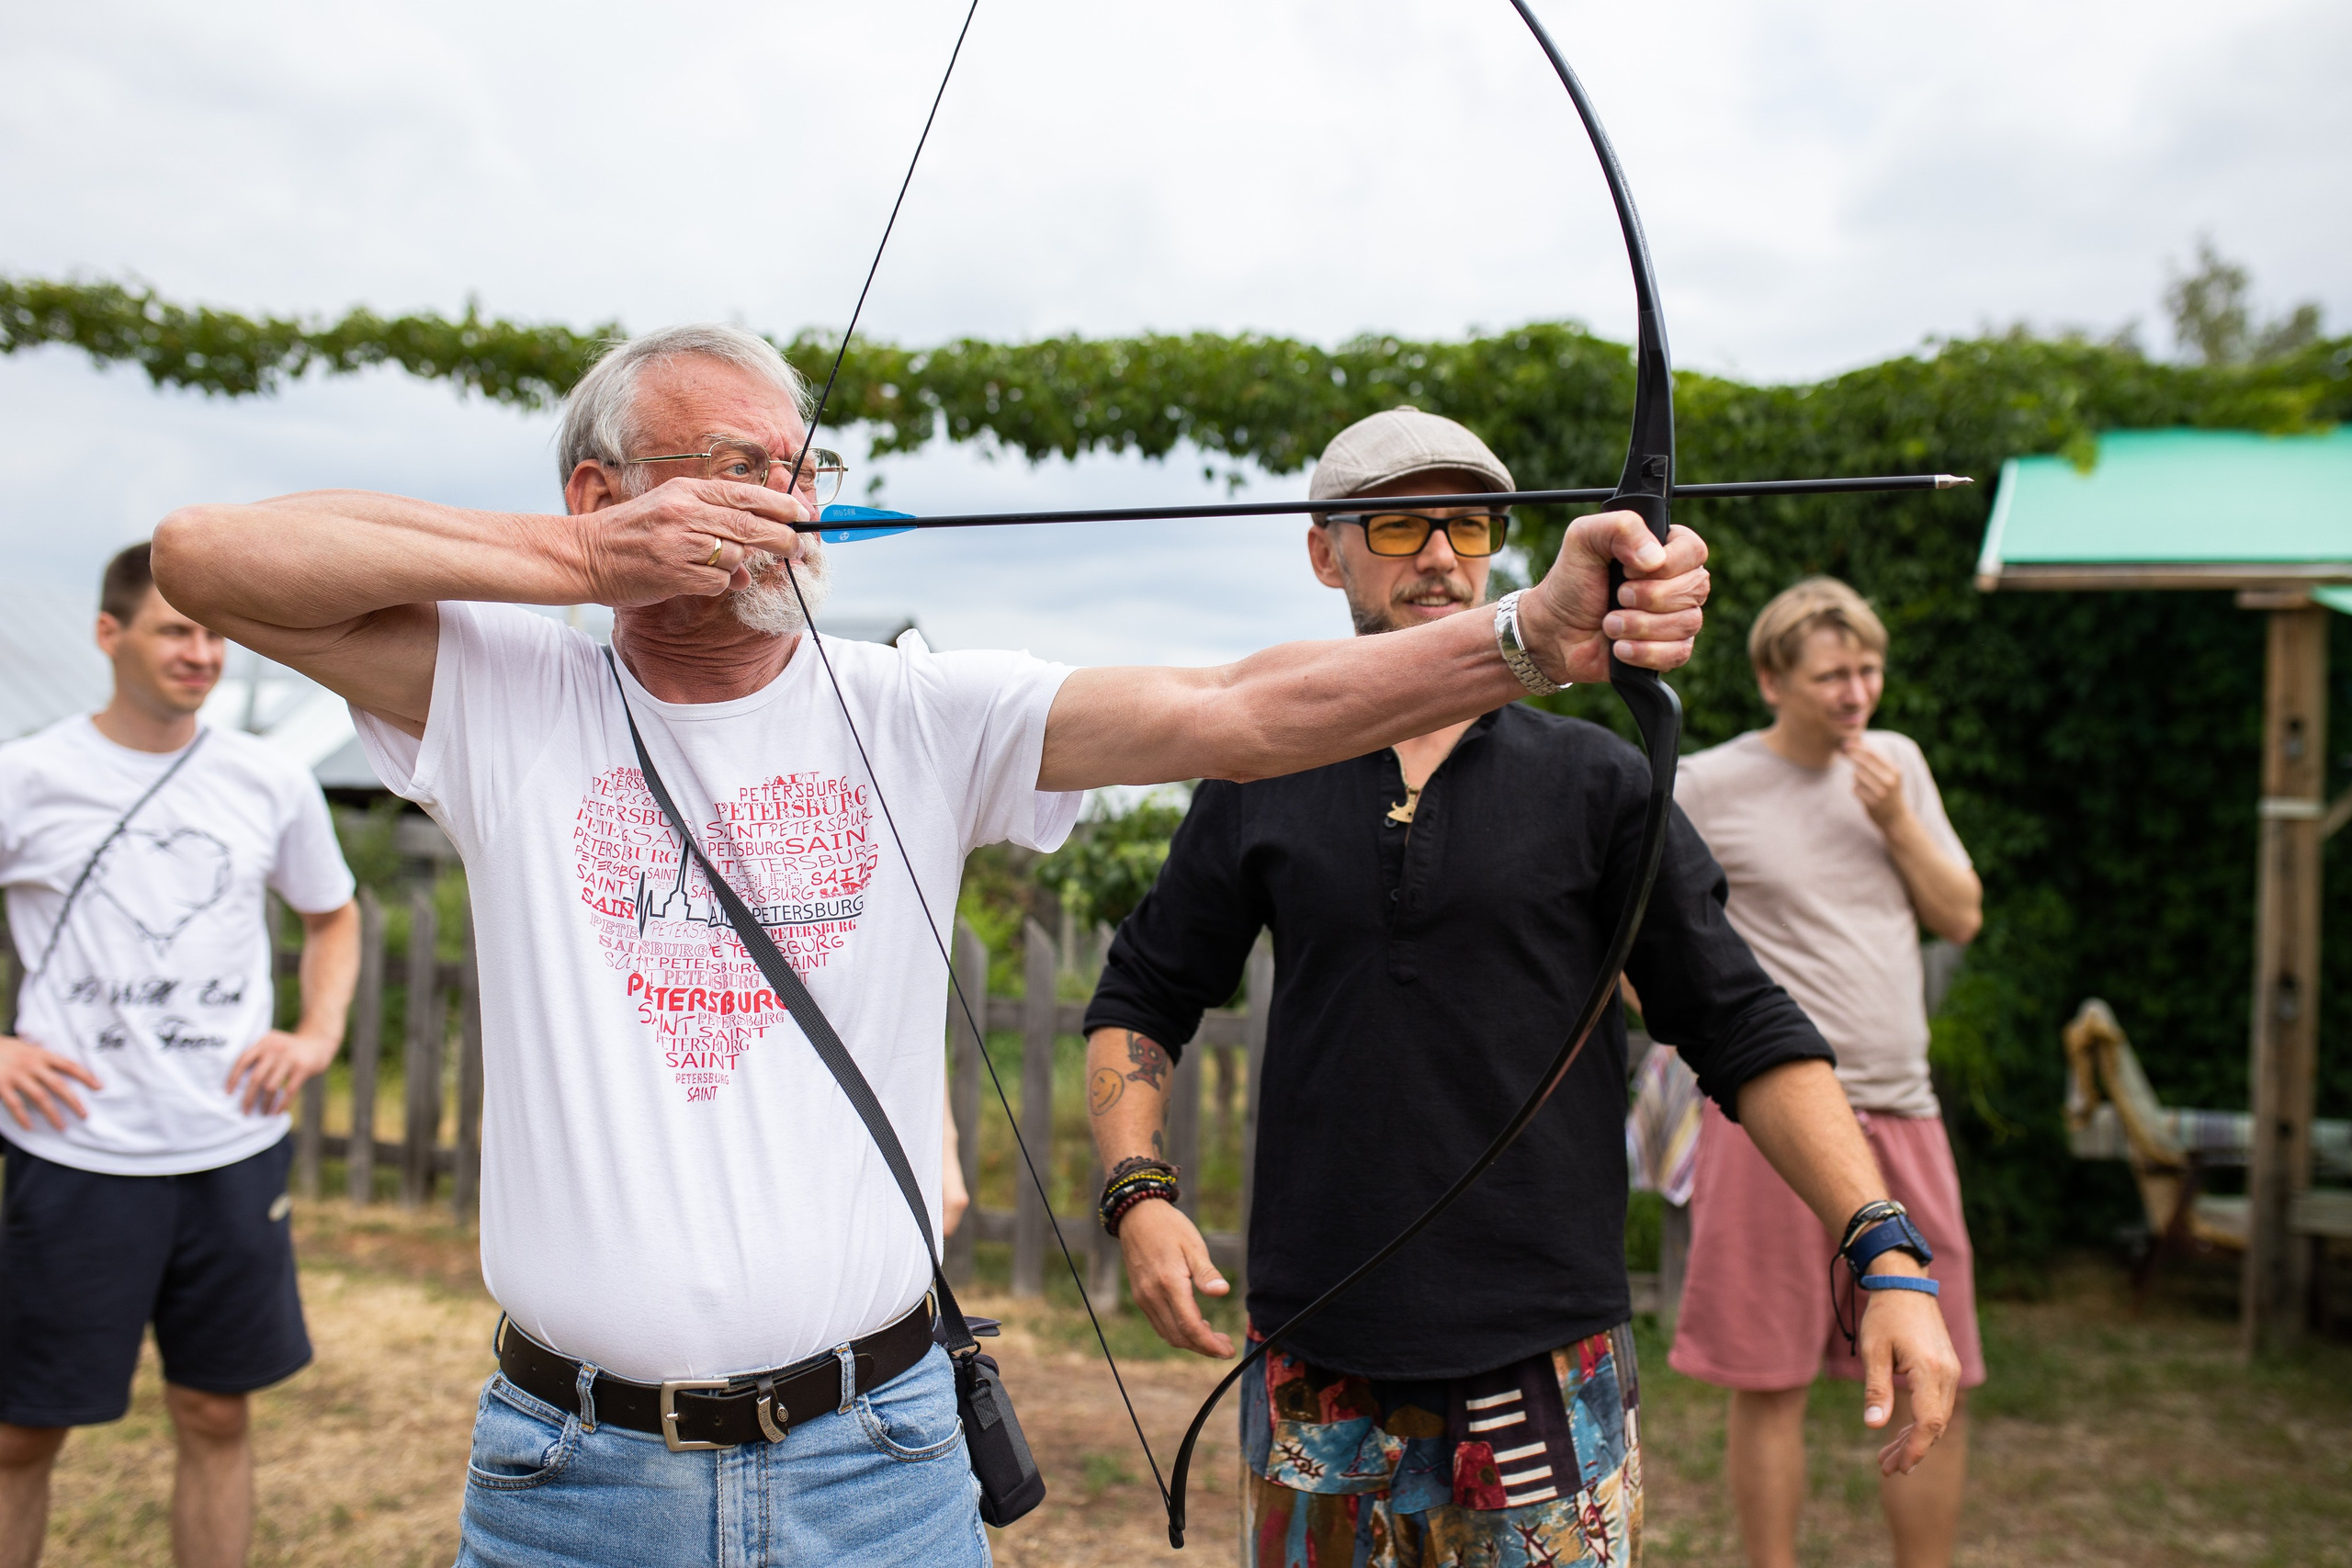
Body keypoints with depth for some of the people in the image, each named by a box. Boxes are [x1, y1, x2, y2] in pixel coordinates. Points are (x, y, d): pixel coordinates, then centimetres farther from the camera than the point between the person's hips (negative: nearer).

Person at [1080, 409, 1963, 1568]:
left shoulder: (1594, 782, 1)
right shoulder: (1257, 787, 4)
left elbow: (1744, 1030, -1)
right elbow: (1138, 1001, 10)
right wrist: (1137, 1192, -6)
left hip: (1547, 1370, -1)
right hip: (1314, 1364, 1)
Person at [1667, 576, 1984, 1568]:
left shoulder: (1898, 764, 11)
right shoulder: (1709, 788, -5)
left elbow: (1961, 919, 12)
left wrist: (1897, 821, -3)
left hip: (1902, 1114, 5)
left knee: (1935, 1379, 8)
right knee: (1770, 1383, 3)